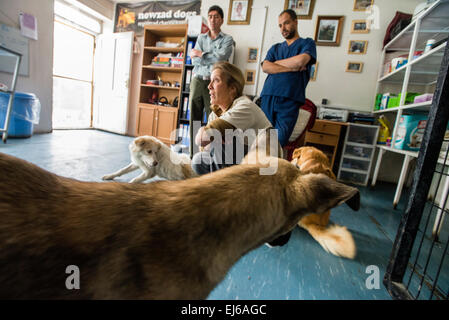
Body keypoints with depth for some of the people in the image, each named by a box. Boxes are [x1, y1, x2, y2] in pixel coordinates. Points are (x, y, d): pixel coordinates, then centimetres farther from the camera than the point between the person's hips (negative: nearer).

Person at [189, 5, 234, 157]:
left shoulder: (227, 39, 7)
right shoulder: (201, 37, 17)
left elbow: (221, 58, -12)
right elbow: (194, 61, 3)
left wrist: (200, 54, -1)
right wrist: (212, 59, -6)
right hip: (197, 81, 4)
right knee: (194, 119, 3)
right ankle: (193, 154, 12)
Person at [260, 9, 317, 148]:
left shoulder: (307, 43, 17)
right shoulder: (275, 48, 26)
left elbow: (301, 60, -6)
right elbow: (265, 67, 6)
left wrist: (276, 63, 8)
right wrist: (292, 68, -2)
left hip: (289, 101, -3)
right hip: (268, 98, 3)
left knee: (278, 142, -14)